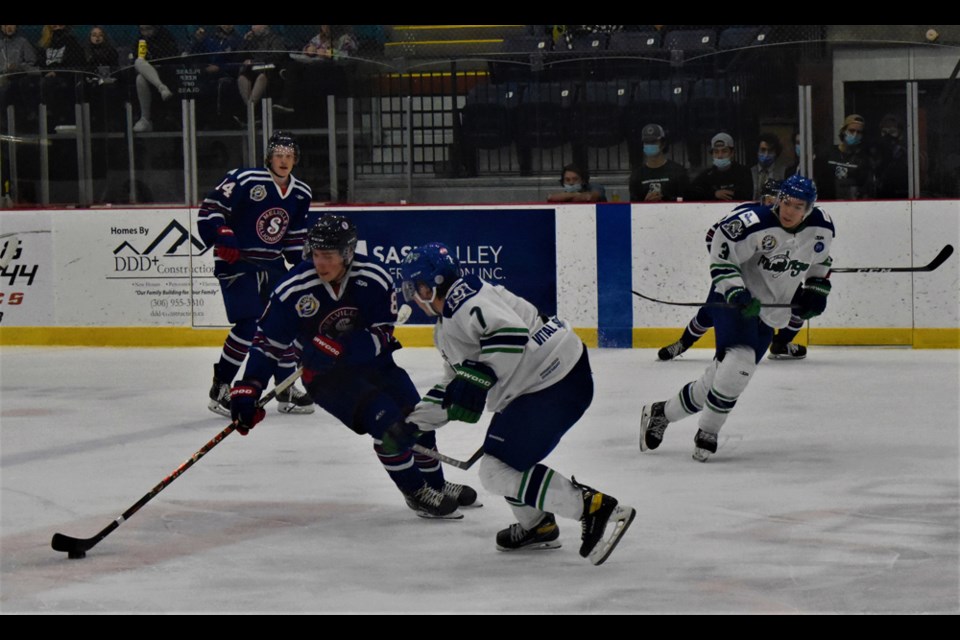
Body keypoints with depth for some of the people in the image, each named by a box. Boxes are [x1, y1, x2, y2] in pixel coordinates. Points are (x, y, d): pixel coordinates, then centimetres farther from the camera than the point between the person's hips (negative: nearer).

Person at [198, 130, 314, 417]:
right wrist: (222, 238, -22)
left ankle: (286, 391, 17)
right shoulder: (245, 181, -15)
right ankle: (220, 388, -4)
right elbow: (210, 210, -12)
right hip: (236, 262, -7)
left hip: (272, 265, 7)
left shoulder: (301, 194, 6)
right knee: (249, 325, -16)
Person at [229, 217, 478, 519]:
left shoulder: (374, 279, -19)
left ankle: (436, 485, 32)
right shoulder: (294, 289, -21)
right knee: (386, 420, -21)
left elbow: (381, 335, -16)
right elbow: (268, 341, -13)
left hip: (373, 362, 4)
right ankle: (416, 493, -3)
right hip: (326, 376, -3)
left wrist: (339, 347, -33)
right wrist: (247, 389, -20)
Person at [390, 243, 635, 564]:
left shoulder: (466, 299, -14)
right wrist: (412, 423, 26)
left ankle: (598, 509, -15)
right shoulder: (446, 327, 21)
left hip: (559, 381, -11)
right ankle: (537, 525, 33)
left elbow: (511, 332, -29)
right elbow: (456, 386, 27)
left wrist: (477, 379, -27)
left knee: (498, 470, -11)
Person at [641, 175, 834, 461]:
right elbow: (720, 256, -17)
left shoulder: (822, 229, -3)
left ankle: (661, 413, 20)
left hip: (769, 314, 6)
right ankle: (707, 434, -12)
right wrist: (736, 293, -26)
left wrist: (816, 291, 7)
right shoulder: (754, 223, -23)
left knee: (721, 378, 3)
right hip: (734, 300, -6)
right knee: (739, 360, -27)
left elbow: (820, 261, 18)